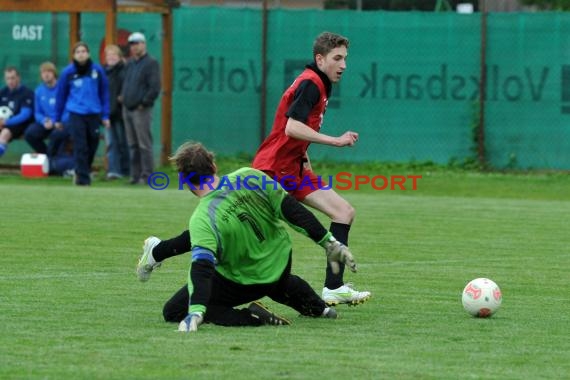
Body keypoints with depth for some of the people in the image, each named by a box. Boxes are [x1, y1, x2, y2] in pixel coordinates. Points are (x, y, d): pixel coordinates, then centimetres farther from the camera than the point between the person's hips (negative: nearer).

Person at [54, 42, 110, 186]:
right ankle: (83, 178, -1)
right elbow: (60, 96, 7)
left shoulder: (97, 71, 2)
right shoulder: (68, 72, 0)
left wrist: (105, 116, 6)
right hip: (76, 114, -2)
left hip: (94, 114, 2)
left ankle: (83, 172, 29)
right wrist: (57, 119, 10)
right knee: (80, 147, -6)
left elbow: (104, 93, 9)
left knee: (92, 146, 8)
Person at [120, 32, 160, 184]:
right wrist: (123, 97, 12)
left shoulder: (151, 63, -7)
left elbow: (155, 87, -13)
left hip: (141, 110, -8)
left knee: (144, 144, -7)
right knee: (133, 145, 10)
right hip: (127, 109, 8)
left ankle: (147, 176, -5)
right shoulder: (130, 63, 17)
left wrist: (144, 103, -15)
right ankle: (135, 175, 14)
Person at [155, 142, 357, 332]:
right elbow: (291, 209, -14)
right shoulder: (248, 176, -18)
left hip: (242, 283, -6)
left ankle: (250, 317, -14)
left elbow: (201, 267, -39)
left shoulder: (202, 219, -28)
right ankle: (318, 308, 54)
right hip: (280, 265, 6)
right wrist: (329, 242, -8)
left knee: (173, 311, -2)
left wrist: (195, 313, -46)